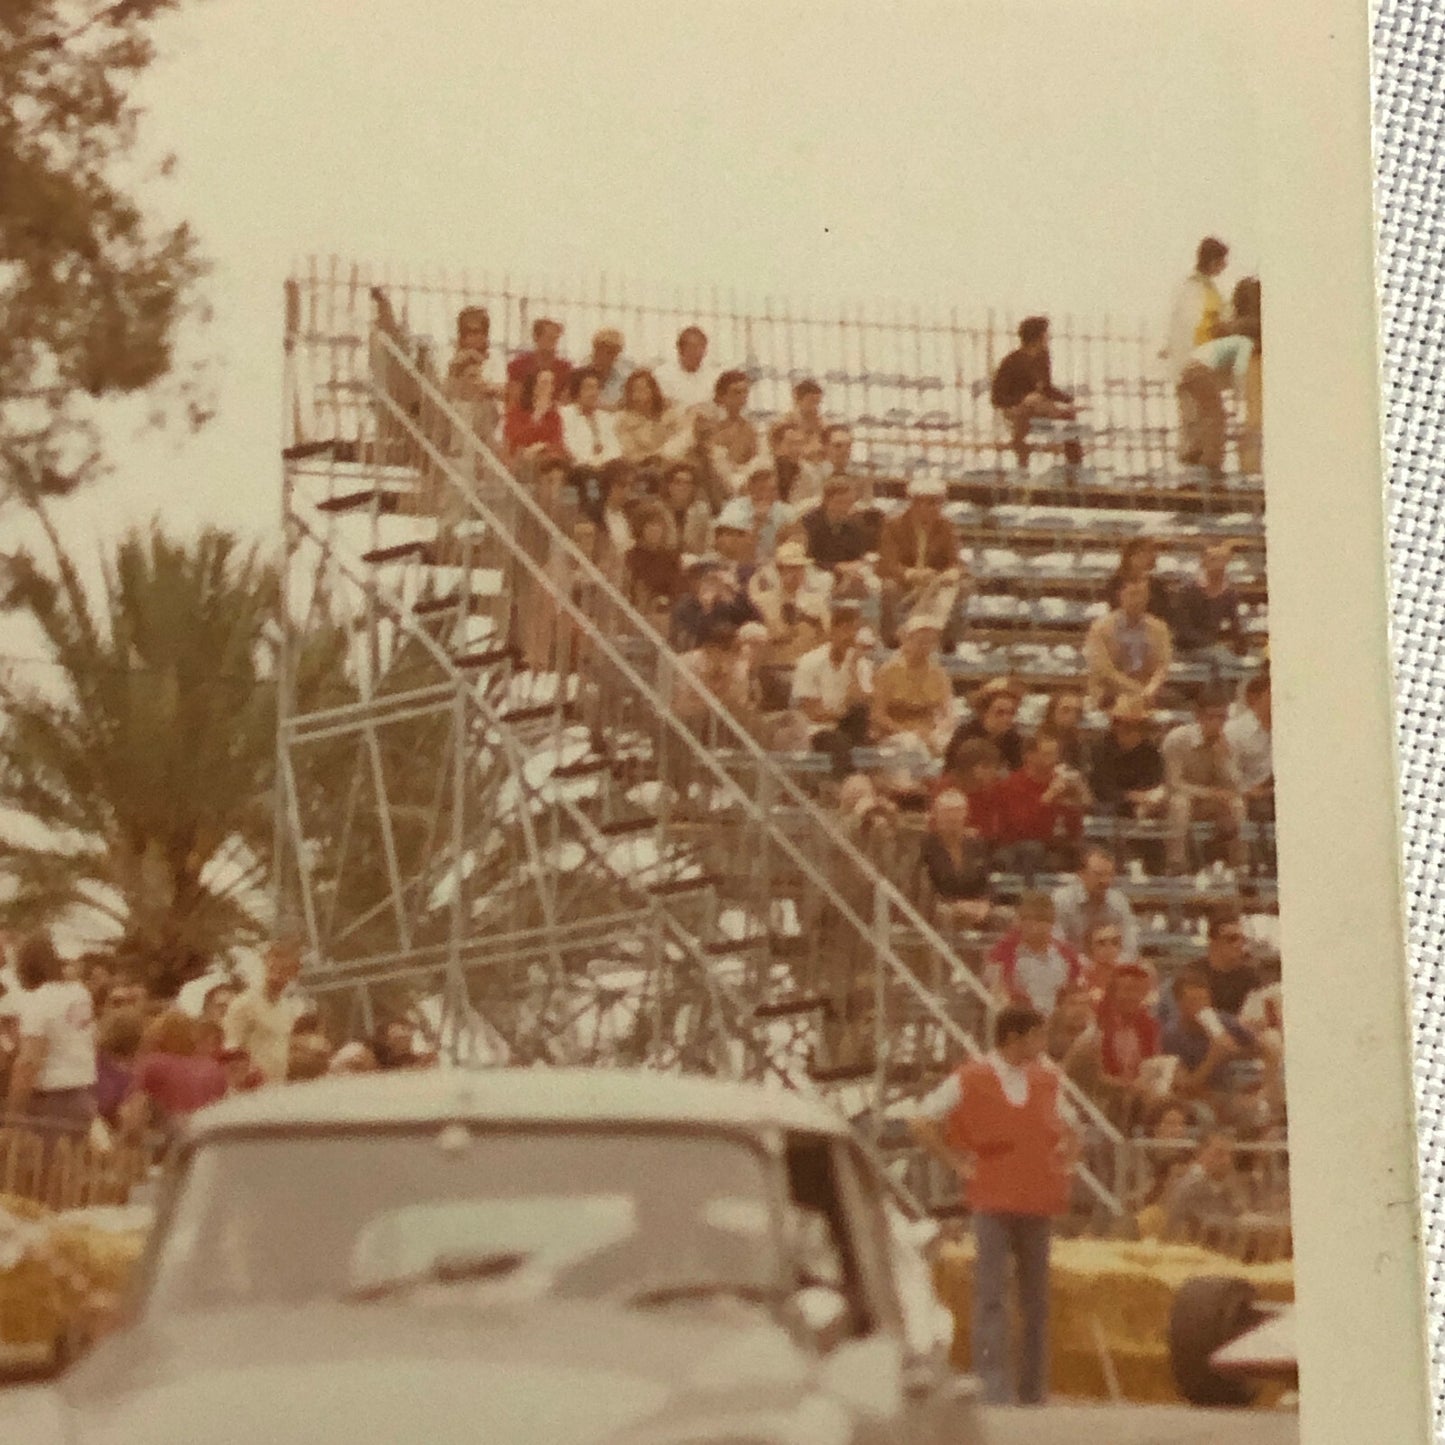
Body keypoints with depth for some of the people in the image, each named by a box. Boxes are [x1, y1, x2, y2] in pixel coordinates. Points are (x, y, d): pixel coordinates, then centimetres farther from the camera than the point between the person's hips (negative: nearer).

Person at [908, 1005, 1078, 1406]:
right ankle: (992, 1387, -10)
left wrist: (1066, 1160, 9)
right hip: (992, 1203, -5)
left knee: (1036, 1301, 8)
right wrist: (958, 1163, -5)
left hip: (1037, 1204, 5)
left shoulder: (1047, 1082, 13)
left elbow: (1066, 1132, 28)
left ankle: (1033, 1392, 15)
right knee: (992, 1299, -9)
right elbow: (921, 1123, -1)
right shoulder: (970, 1082, -3)